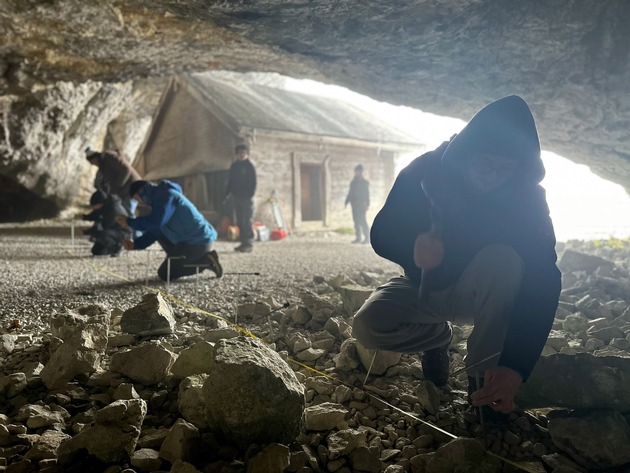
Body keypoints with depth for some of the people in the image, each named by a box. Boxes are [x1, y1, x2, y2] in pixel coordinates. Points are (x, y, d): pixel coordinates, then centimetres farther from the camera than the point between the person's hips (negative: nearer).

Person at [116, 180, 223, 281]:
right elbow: (155, 230, 18)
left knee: (164, 274, -2)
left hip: (197, 242, -10)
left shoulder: (166, 195, -11)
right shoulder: (160, 198, 19)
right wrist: (135, 244, 7)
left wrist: (130, 222, -7)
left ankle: (206, 261, -6)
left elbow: (154, 223, -22)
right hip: (199, 239, 10)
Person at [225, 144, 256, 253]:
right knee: (240, 222, 8)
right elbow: (230, 181, 17)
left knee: (248, 221, -6)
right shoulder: (234, 166, 13)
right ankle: (243, 242, 15)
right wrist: (227, 194, 9)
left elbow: (253, 182, -7)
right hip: (236, 197, 6)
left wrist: (251, 194, -17)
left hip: (246, 198, -6)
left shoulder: (249, 166, -3)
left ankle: (249, 243, -4)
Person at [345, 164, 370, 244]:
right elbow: (350, 193, 20)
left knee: (362, 221, -10)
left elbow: (367, 194, -5)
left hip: (361, 204, -6)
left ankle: (367, 238, -6)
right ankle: (358, 238, 8)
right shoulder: (353, 182, 15)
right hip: (354, 204, 6)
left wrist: (367, 204, -11)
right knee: (356, 221, 5)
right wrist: (346, 202, 15)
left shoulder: (365, 182, -2)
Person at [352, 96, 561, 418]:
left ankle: (481, 377, -19)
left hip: (477, 294, -1)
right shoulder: (425, 172, -20)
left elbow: (542, 282, -31)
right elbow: (381, 234, -19)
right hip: (424, 288, 1)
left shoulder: (527, 197, -23)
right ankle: (438, 337, 7)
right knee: (367, 326, -26)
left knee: (502, 258, -34)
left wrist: (516, 367, -44)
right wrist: (413, 246, -46)